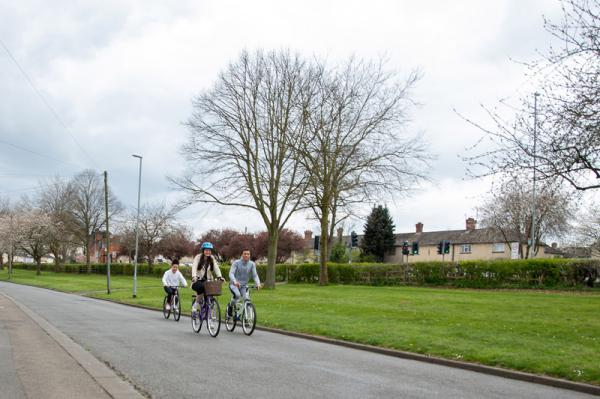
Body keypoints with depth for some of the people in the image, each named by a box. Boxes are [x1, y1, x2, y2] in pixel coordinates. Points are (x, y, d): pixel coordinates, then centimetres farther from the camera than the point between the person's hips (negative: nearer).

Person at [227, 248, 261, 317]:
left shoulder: (252, 264, -4)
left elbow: (255, 275, -10)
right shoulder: (236, 263, -11)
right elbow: (231, 273, -21)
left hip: (243, 286, 3)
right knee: (237, 295, -32)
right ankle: (230, 306, -3)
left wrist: (258, 283, -30)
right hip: (234, 285, -3)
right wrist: (235, 282, -41)